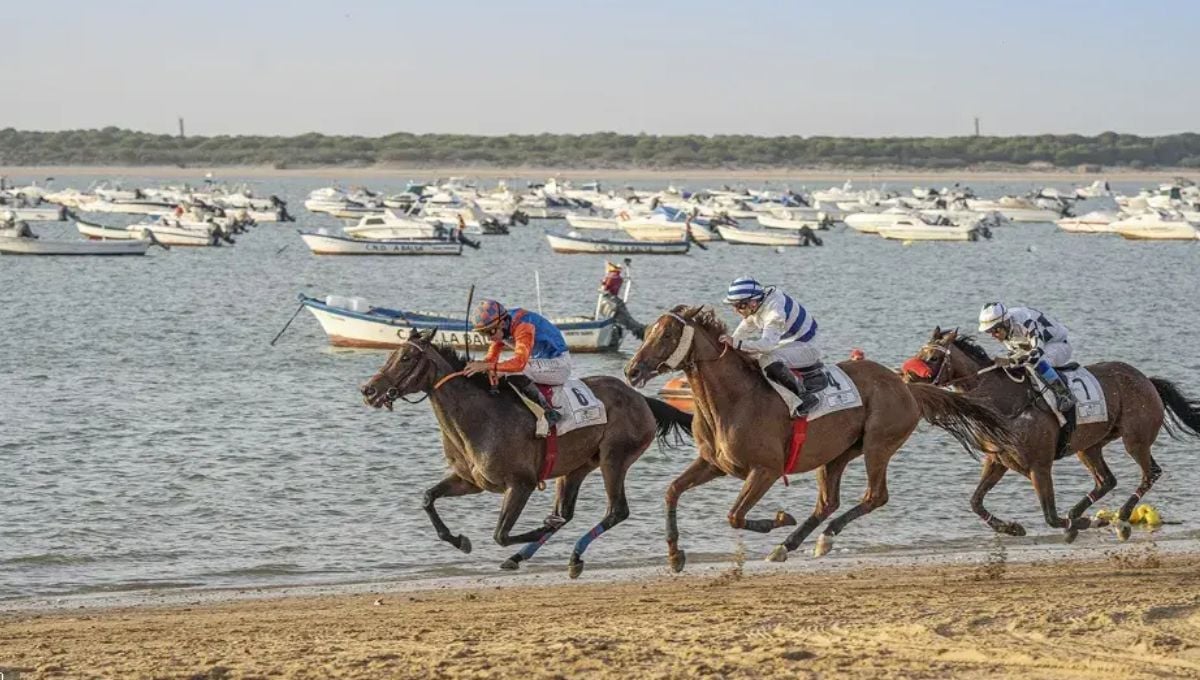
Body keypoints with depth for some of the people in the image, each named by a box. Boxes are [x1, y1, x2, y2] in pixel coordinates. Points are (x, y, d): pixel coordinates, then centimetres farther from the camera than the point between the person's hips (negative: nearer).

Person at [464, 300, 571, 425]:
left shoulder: (523, 326, -31)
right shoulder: (499, 330, -3)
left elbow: (520, 362, -43)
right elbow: (492, 357, 2)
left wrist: (487, 366, -50)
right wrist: (479, 365, -21)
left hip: (558, 363, -9)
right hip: (539, 360, 9)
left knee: (514, 373, -30)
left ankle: (550, 413, -21)